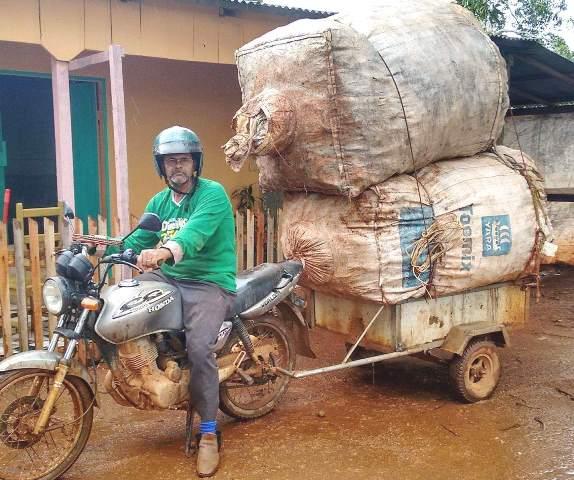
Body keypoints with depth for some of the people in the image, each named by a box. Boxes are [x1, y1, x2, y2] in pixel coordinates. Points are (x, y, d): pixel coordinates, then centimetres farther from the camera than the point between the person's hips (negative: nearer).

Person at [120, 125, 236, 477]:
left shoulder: (213, 194, -10)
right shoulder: (160, 202, 14)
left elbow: (196, 231, -30)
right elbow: (138, 240, 10)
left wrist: (166, 250, -50)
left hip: (210, 283, -7)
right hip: (169, 278, 7)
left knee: (199, 348, -25)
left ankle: (210, 433, -10)